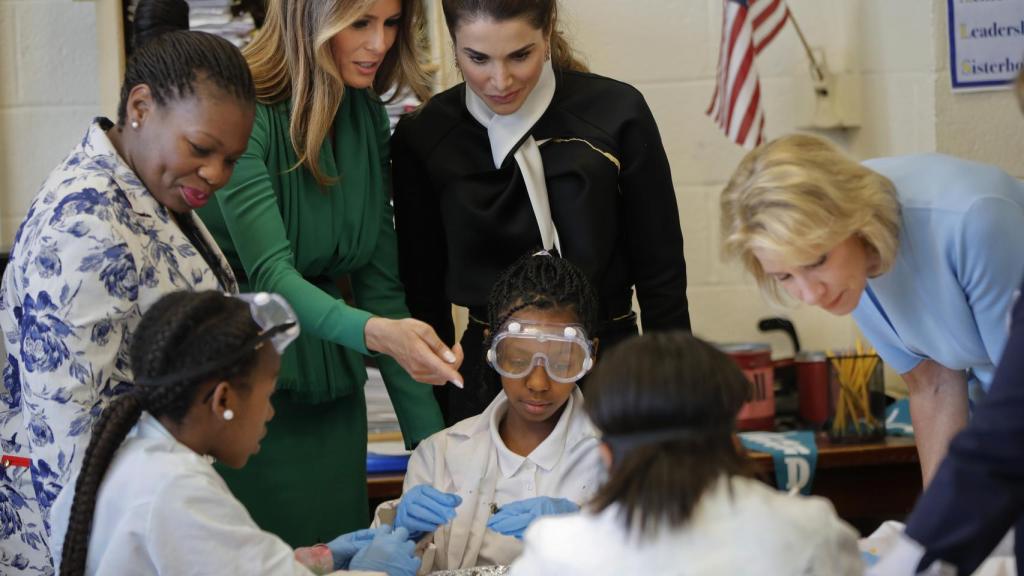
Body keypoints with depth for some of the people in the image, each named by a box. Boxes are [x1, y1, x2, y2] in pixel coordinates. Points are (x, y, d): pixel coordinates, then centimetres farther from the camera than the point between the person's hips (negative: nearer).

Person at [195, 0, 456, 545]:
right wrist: (377, 332, -44)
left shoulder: (367, 116, 4)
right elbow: (270, 275, -26)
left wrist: (429, 433, 3)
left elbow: (378, 278, 6)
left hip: (329, 393, 6)